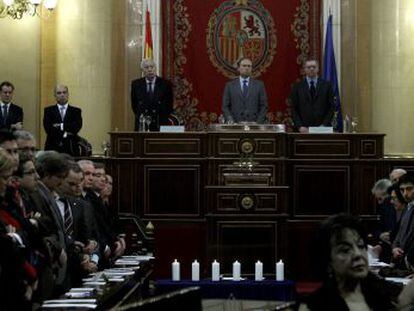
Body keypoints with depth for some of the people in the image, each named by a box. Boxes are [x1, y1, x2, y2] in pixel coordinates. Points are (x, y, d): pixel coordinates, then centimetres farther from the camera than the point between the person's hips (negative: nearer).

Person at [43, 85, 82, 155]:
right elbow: (48, 128, -3)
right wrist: (63, 133, -10)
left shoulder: (76, 111, 10)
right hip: (52, 148, 0)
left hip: (71, 149, 0)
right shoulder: (48, 110, 10)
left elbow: (77, 126, -5)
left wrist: (60, 126, -10)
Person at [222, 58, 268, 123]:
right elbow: (225, 107, 6)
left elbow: (264, 106, 7)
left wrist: (258, 123, -6)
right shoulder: (230, 85, 9)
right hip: (235, 125, 0)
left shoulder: (259, 85, 9)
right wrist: (230, 121, -9)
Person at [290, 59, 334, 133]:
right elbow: (294, 109, 3)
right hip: (303, 129, 0)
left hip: (322, 128, 0)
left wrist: (325, 125, -8)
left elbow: (331, 107, 4)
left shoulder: (326, 85, 7)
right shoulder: (297, 86, 7)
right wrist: (300, 126, -9)